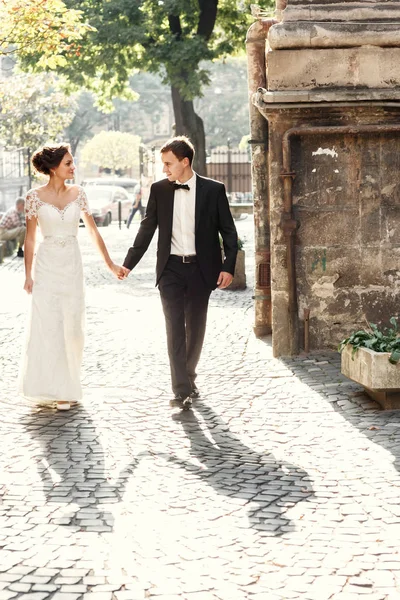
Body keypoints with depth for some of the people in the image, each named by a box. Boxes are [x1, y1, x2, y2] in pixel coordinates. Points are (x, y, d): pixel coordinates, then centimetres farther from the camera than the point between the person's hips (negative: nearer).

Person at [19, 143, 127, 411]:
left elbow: (93, 231, 7)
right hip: (47, 268, -2)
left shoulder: (78, 193, 2)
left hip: (73, 267, 2)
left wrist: (110, 264, 6)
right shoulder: (35, 197, -5)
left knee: (72, 327, 5)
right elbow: (30, 238, 0)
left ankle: (68, 385, 20)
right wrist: (28, 275, -3)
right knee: (48, 327, -3)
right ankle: (57, 389, 7)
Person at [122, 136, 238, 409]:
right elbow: (147, 229, 9)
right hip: (171, 268, 0)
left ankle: (188, 378, 28)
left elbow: (228, 231, 1)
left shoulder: (213, 190, -2)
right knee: (175, 327, -9)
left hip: (201, 269, 0)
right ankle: (182, 390, -12)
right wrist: (128, 264, 5)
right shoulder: (159, 190, 4)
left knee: (195, 328, 9)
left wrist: (228, 267, -7)